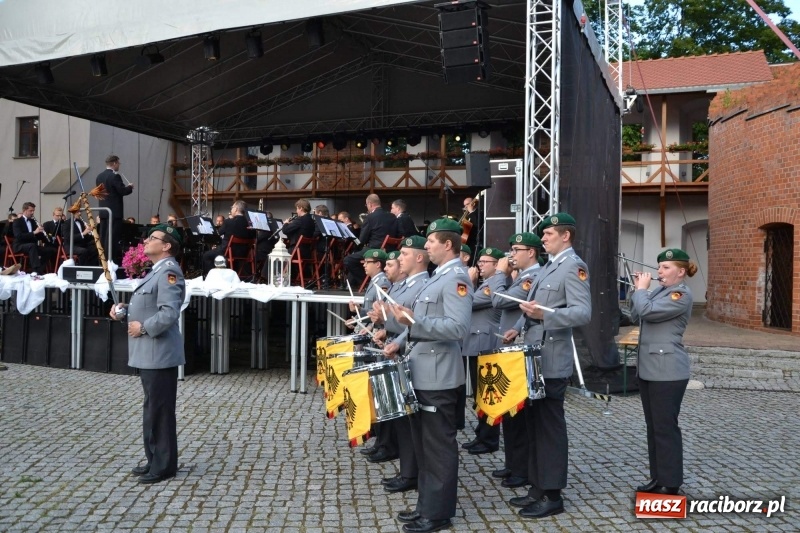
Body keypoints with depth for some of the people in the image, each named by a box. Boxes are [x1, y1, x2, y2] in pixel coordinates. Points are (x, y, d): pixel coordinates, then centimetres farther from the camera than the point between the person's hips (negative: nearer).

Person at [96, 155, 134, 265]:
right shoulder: (115, 176, -13)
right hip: (114, 211, -8)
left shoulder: (99, 176, 11)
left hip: (103, 211, 8)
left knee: (103, 237, 10)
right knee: (112, 237, -6)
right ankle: (111, 260, -6)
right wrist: (130, 187, 2)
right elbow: (123, 191, -18)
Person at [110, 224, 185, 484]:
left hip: (159, 354, -11)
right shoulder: (157, 271, 17)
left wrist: (143, 328, -18)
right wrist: (124, 311, 8)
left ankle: (164, 466, 9)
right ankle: (154, 460, 28)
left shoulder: (169, 272, -17)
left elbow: (169, 313, -28)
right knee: (151, 409, 17)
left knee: (160, 410, -1)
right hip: (148, 353, 11)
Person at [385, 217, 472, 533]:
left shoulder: (457, 278, -15)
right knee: (423, 444, 17)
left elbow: (458, 328, -25)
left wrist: (412, 321, -28)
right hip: (423, 373, 10)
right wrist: (401, 342, 11)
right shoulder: (439, 276, 17)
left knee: (439, 446, 1)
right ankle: (427, 505, 28)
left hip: (438, 377, -10)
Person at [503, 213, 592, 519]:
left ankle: (552, 496, 10)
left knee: (550, 427, -1)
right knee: (534, 424, 14)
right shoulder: (549, 265, 17)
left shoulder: (574, 266, -12)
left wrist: (544, 315, -35)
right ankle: (537, 487, 25)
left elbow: (583, 313, -23)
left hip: (550, 362, -9)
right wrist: (520, 328, 10)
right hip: (533, 357, 9)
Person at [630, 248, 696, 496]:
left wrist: (641, 289, -7)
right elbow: (636, 315, 16)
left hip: (668, 371, -9)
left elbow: (647, 311, -23)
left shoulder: (681, 295, -12)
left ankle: (671, 484, 6)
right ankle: (657, 477, 22)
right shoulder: (659, 290, 16)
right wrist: (639, 289, 6)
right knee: (653, 426, 13)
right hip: (648, 368, 9)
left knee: (666, 428, -3)